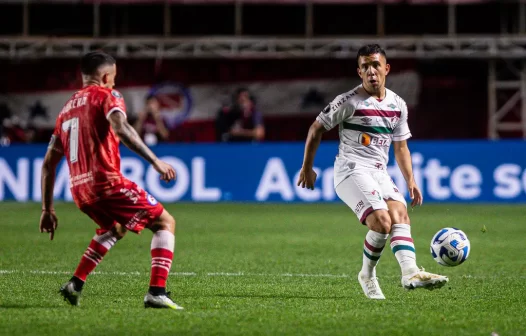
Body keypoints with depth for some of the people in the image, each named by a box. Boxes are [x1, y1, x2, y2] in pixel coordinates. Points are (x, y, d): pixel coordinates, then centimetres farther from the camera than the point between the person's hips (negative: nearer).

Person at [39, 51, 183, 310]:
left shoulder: (67, 108, 22)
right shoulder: (106, 95, 1)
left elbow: (49, 163, 21)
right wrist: (155, 162, -23)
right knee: (165, 223, 4)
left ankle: (75, 285, 23)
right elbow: (121, 129, -21)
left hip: (80, 191, 7)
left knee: (113, 228, 35)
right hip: (107, 182, -7)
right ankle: (157, 293, -13)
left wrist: (47, 210, 25)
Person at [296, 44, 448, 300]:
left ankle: (410, 273, -32)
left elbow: (400, 146, 22)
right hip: (351, 171, -6)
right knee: (382, 221, -23)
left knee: (400, 214, -19)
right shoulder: (349, 101, -7)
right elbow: (316, 129, 2)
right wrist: (307, 168, 6)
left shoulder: (398, 105, 11)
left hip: (379, 173, 6)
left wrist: (410, 181, 12)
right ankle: (367, 275, -2)